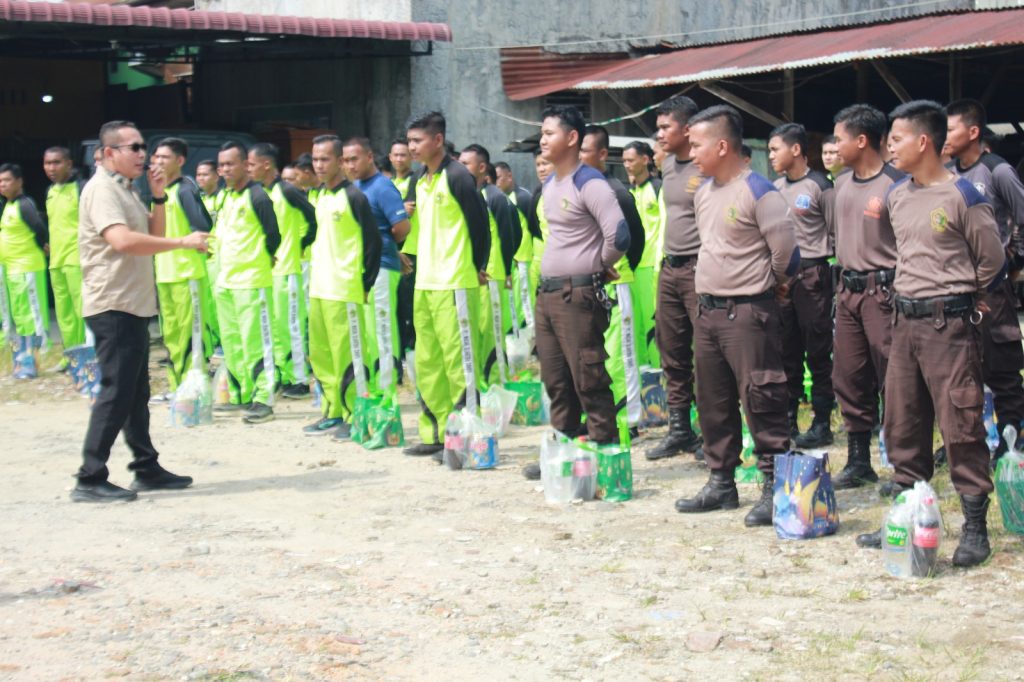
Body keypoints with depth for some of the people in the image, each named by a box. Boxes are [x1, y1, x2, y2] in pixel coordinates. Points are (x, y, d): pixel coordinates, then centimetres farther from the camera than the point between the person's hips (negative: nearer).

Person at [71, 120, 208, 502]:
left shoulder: (126, 190, 17)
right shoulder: (102, 189, -14)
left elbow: (152, 236, 18)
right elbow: (122, 240, -28)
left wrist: (159, 197, 4)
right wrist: (183, 242, -24)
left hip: (133, 305, 10)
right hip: (112, 306, -10)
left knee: (137, 392, 15)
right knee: (116, 392, -10)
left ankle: (147, 469, 23)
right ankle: (90, 480, -6)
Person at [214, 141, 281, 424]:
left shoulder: (257, 196, -12)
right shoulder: (224, 196, 13)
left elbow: (274, 234, -11)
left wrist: (262, 259, 1)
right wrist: (220, 258, 17)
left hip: (251, 281, -9)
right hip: (225, 281, 9)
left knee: (255, 342, -9)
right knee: (231, 342, 13)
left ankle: (263, 400, -7)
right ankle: (240, 394, 22)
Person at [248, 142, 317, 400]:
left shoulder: (287, 191, -13)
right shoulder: (261, 193, 11)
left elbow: (314, 219, -16)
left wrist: (301, 246, -8)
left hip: (287, 269, -9)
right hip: (267, 268, 9)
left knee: (292, 326, -4)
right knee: (274, 326, 12)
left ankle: (300, 380, 2)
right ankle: (284, 377, 19)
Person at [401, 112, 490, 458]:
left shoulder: (457, 177, -11)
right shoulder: (420, 182, 15)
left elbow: (480, 222, -10)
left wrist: (477, 268, -4)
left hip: (453, 283, -9)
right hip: (424, 283, 9)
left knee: (459, 358, -7)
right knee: (428, 362, 12)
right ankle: (435, 433, 20)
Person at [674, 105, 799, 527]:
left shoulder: (757, 192, -15)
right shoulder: (704, 193, 11)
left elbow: (786, 251, -15)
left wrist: (772, 283, 1)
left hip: (748, 312, -9)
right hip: (708, 310, 9)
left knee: (761, 403, -6)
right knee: (712, 402, 15)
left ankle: (774, 488, 1)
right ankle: (721, 483, 26)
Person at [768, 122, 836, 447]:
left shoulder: (819, 186, -7)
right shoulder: (775, 188, 11)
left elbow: (836, 234, -4)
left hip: (812, 274, -6)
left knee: (818, 352, -1)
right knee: (786, 350, 10)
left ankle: (822, 423, 4)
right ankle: (788, 418, 18)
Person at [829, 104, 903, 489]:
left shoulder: (894, 184, -14)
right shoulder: (842, 183, 11)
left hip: (883, 289, -8)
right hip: (848, 290, 8)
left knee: (892, 380, -5)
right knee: (848, 379, 11)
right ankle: (858, 462, 21)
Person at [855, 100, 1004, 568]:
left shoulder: (962, 196, -12)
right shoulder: (897, 196, 9)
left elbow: (992, 261, -4)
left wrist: (963, 303, 6)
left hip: (950, 323, -7)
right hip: (905, 320, 7)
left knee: (960, 426, -5)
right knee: (902, 423, 12)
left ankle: (975, 528, 3)